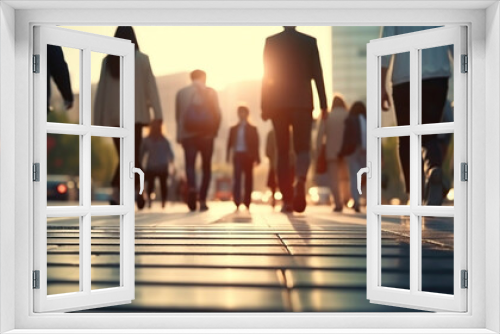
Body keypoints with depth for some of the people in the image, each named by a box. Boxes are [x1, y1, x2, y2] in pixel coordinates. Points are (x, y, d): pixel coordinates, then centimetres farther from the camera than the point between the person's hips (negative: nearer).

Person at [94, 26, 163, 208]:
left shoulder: (108, 60, 4)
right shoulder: (141, 59, -3)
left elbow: (101, 90, 4)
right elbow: (151, 87, -4)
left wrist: (99, 119, 7)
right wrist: (157, 113, -1)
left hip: (113, 116, 3)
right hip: (135, 114, -3)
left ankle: (137, 193, 15)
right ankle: (116, 196, -16)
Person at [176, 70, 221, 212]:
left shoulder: (181, 92, 8)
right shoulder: (211, 92, 3)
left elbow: (178, 115, 12)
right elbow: (217, 113, -1)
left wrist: (180, 134, 22)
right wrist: (214, 130, 12)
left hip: (187, 134, 1)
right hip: (206, 134, 0)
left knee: (190, 164, -3)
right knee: (206, 167, 9)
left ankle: (192, 188, -32)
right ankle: (202, 200, 4)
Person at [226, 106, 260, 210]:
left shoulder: (252, 129, 10)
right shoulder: (233, 129, 15)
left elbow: (256, 144, 4)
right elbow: (230, 143, 10)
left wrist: (257, 157, -3)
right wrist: (228, 155, -1)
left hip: (248, 156, -1)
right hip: (237, 155, 1)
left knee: (248, 179, 2)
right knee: (237, 178, -10)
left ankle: (247, 203, 7)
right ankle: (237, 202, -15)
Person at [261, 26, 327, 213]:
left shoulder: (271, 41, 4)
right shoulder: (309, 41, 4)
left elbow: (266, 75, 0)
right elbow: (317, 74, 0)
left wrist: (264, 107, 2)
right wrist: (323, 104, 1)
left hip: (278, 102, 1)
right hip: (302, 101, -1)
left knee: (283, 151, 7)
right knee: (303, 147, 2)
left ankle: (287, 200, 5)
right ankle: (300, 180, -29)